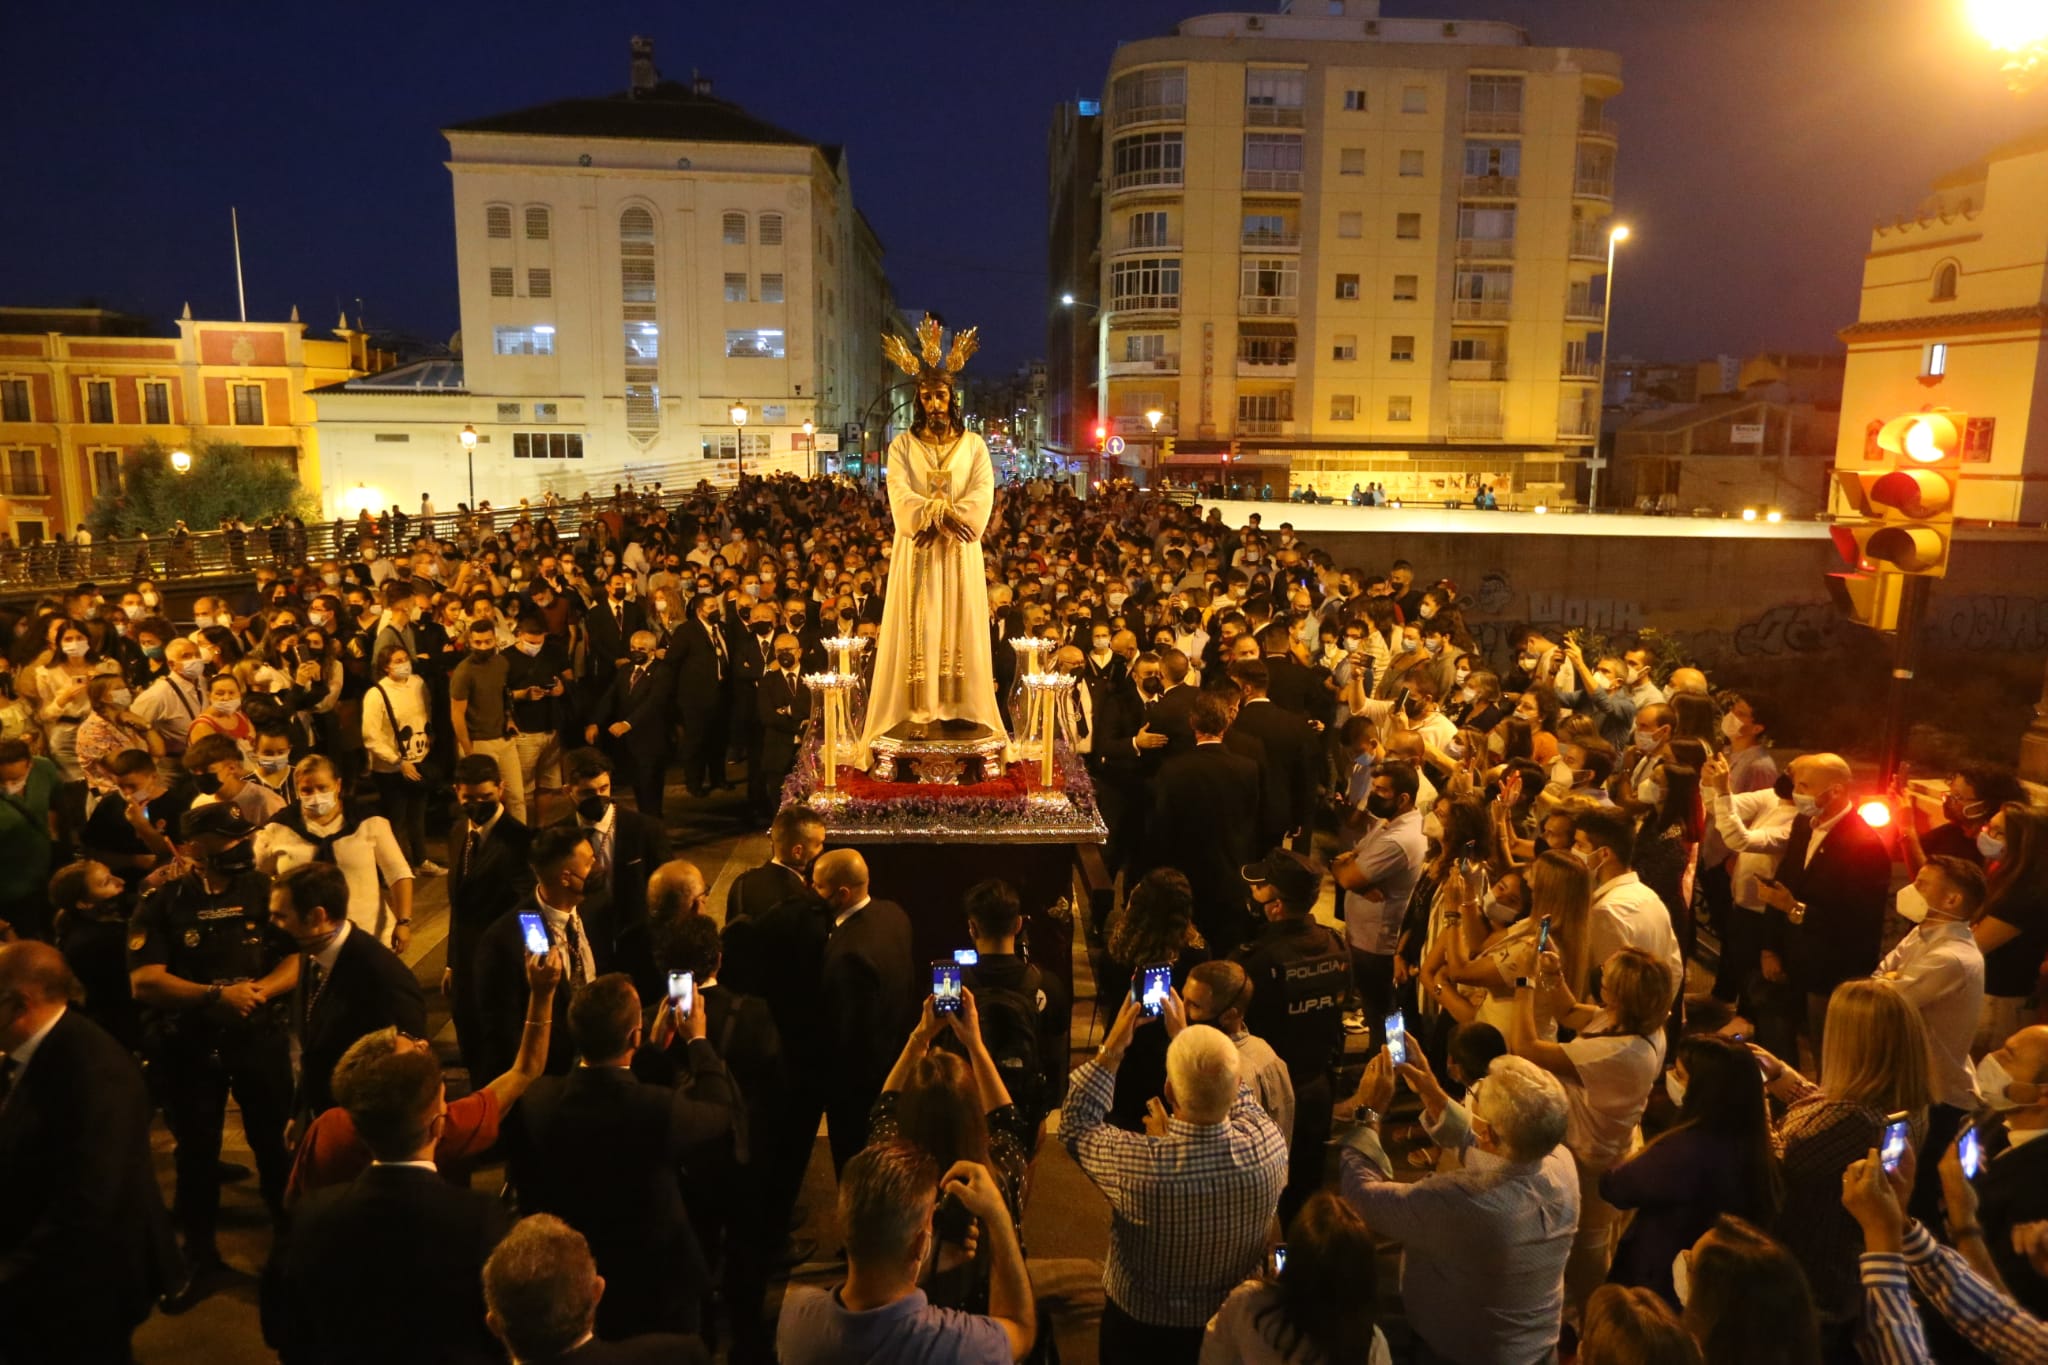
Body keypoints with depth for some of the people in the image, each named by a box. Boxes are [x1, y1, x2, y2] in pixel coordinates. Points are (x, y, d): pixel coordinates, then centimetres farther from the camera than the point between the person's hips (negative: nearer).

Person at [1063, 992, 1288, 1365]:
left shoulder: (1136, 1163, -37)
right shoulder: (1269, 1146, -30)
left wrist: (1112, 1049, -12)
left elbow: (1075, 1125, -15)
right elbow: (1240, 1099, -5)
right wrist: (1187, 1037, 0)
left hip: (1139, 1330, -2)